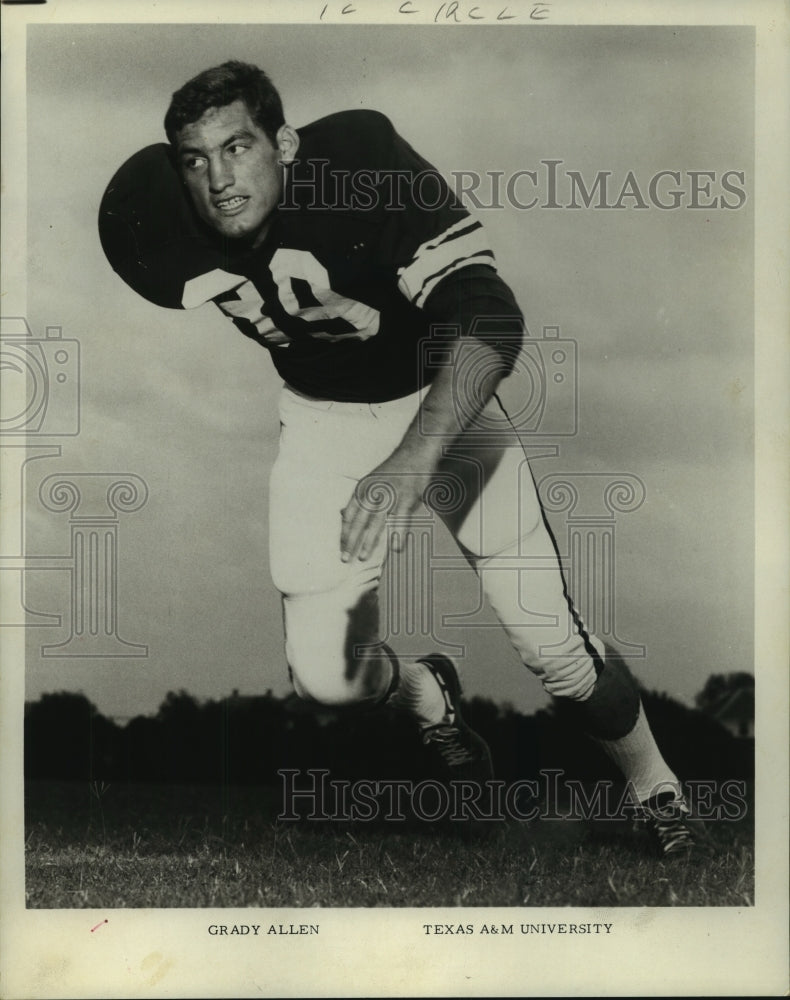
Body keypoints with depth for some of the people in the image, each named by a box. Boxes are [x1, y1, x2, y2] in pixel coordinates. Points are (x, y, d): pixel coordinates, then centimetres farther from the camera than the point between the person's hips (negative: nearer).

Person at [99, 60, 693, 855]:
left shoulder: (365, 160, -31)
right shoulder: (156, 218, -20)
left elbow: (490, 317, -39)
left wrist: (413, 459, -50)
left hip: (441, 400, -3)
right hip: (322, 415, 3)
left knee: (551, 644, -9)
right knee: (327, 678, -8)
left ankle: (657, 792, 19)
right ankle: (426, 693, 29)